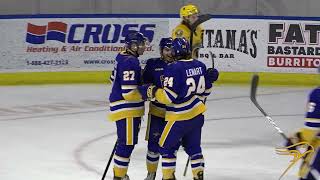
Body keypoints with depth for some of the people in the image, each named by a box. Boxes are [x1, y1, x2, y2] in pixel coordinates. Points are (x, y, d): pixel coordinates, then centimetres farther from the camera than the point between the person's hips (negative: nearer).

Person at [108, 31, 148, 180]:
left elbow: (115, 79, 24)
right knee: (127, 143, -6)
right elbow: (129, 93, -25)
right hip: (126, 110, -11)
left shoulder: (122, 57, 10)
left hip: (127, 108, 11)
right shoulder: (130, 63, -22)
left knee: (125, 142, 20)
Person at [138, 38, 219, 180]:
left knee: (167, 146, 8)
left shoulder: (173, 69, -19)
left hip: (180, 117, -7)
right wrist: (208, 79, 26)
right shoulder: (199, 65, 2)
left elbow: (168, 97, -20)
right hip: (198, 115, 7)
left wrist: (151, 91, -9)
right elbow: (204, 91, 10)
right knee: (193, 146, 20)